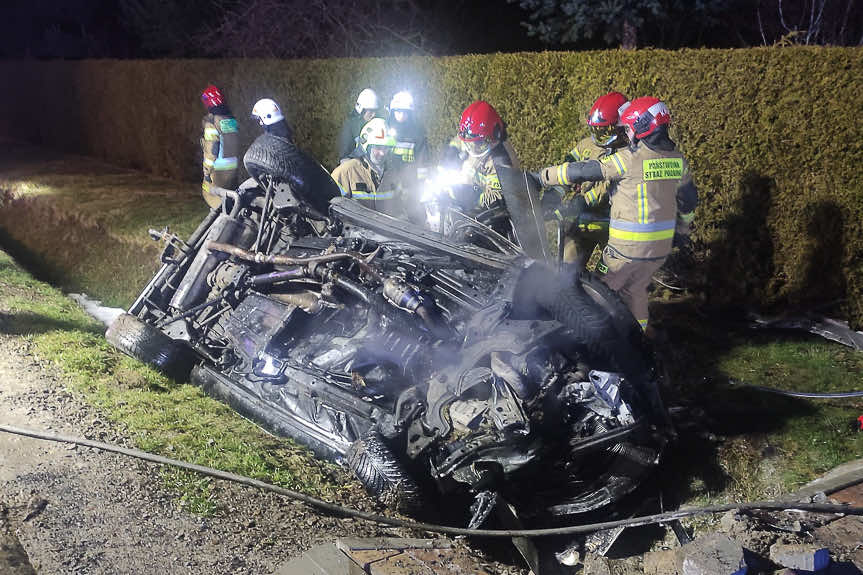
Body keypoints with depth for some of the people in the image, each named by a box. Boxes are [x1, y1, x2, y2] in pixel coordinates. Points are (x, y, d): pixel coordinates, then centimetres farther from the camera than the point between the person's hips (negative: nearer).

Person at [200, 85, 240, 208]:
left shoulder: (211, 121, -14)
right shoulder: (232, 119, 8)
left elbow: (211, 149, -18)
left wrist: (207, 171, -13)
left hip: (218, 169, -7)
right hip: (233, 167, 7)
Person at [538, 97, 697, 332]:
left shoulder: (629, 158, -17)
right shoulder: (678, 159, 4)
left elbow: (583, 171, -14)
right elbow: (689, 196, 17)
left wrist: (543, 176, -5)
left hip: (629, 246, -7)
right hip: (662, 248, 7)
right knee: (636, 290, 24)